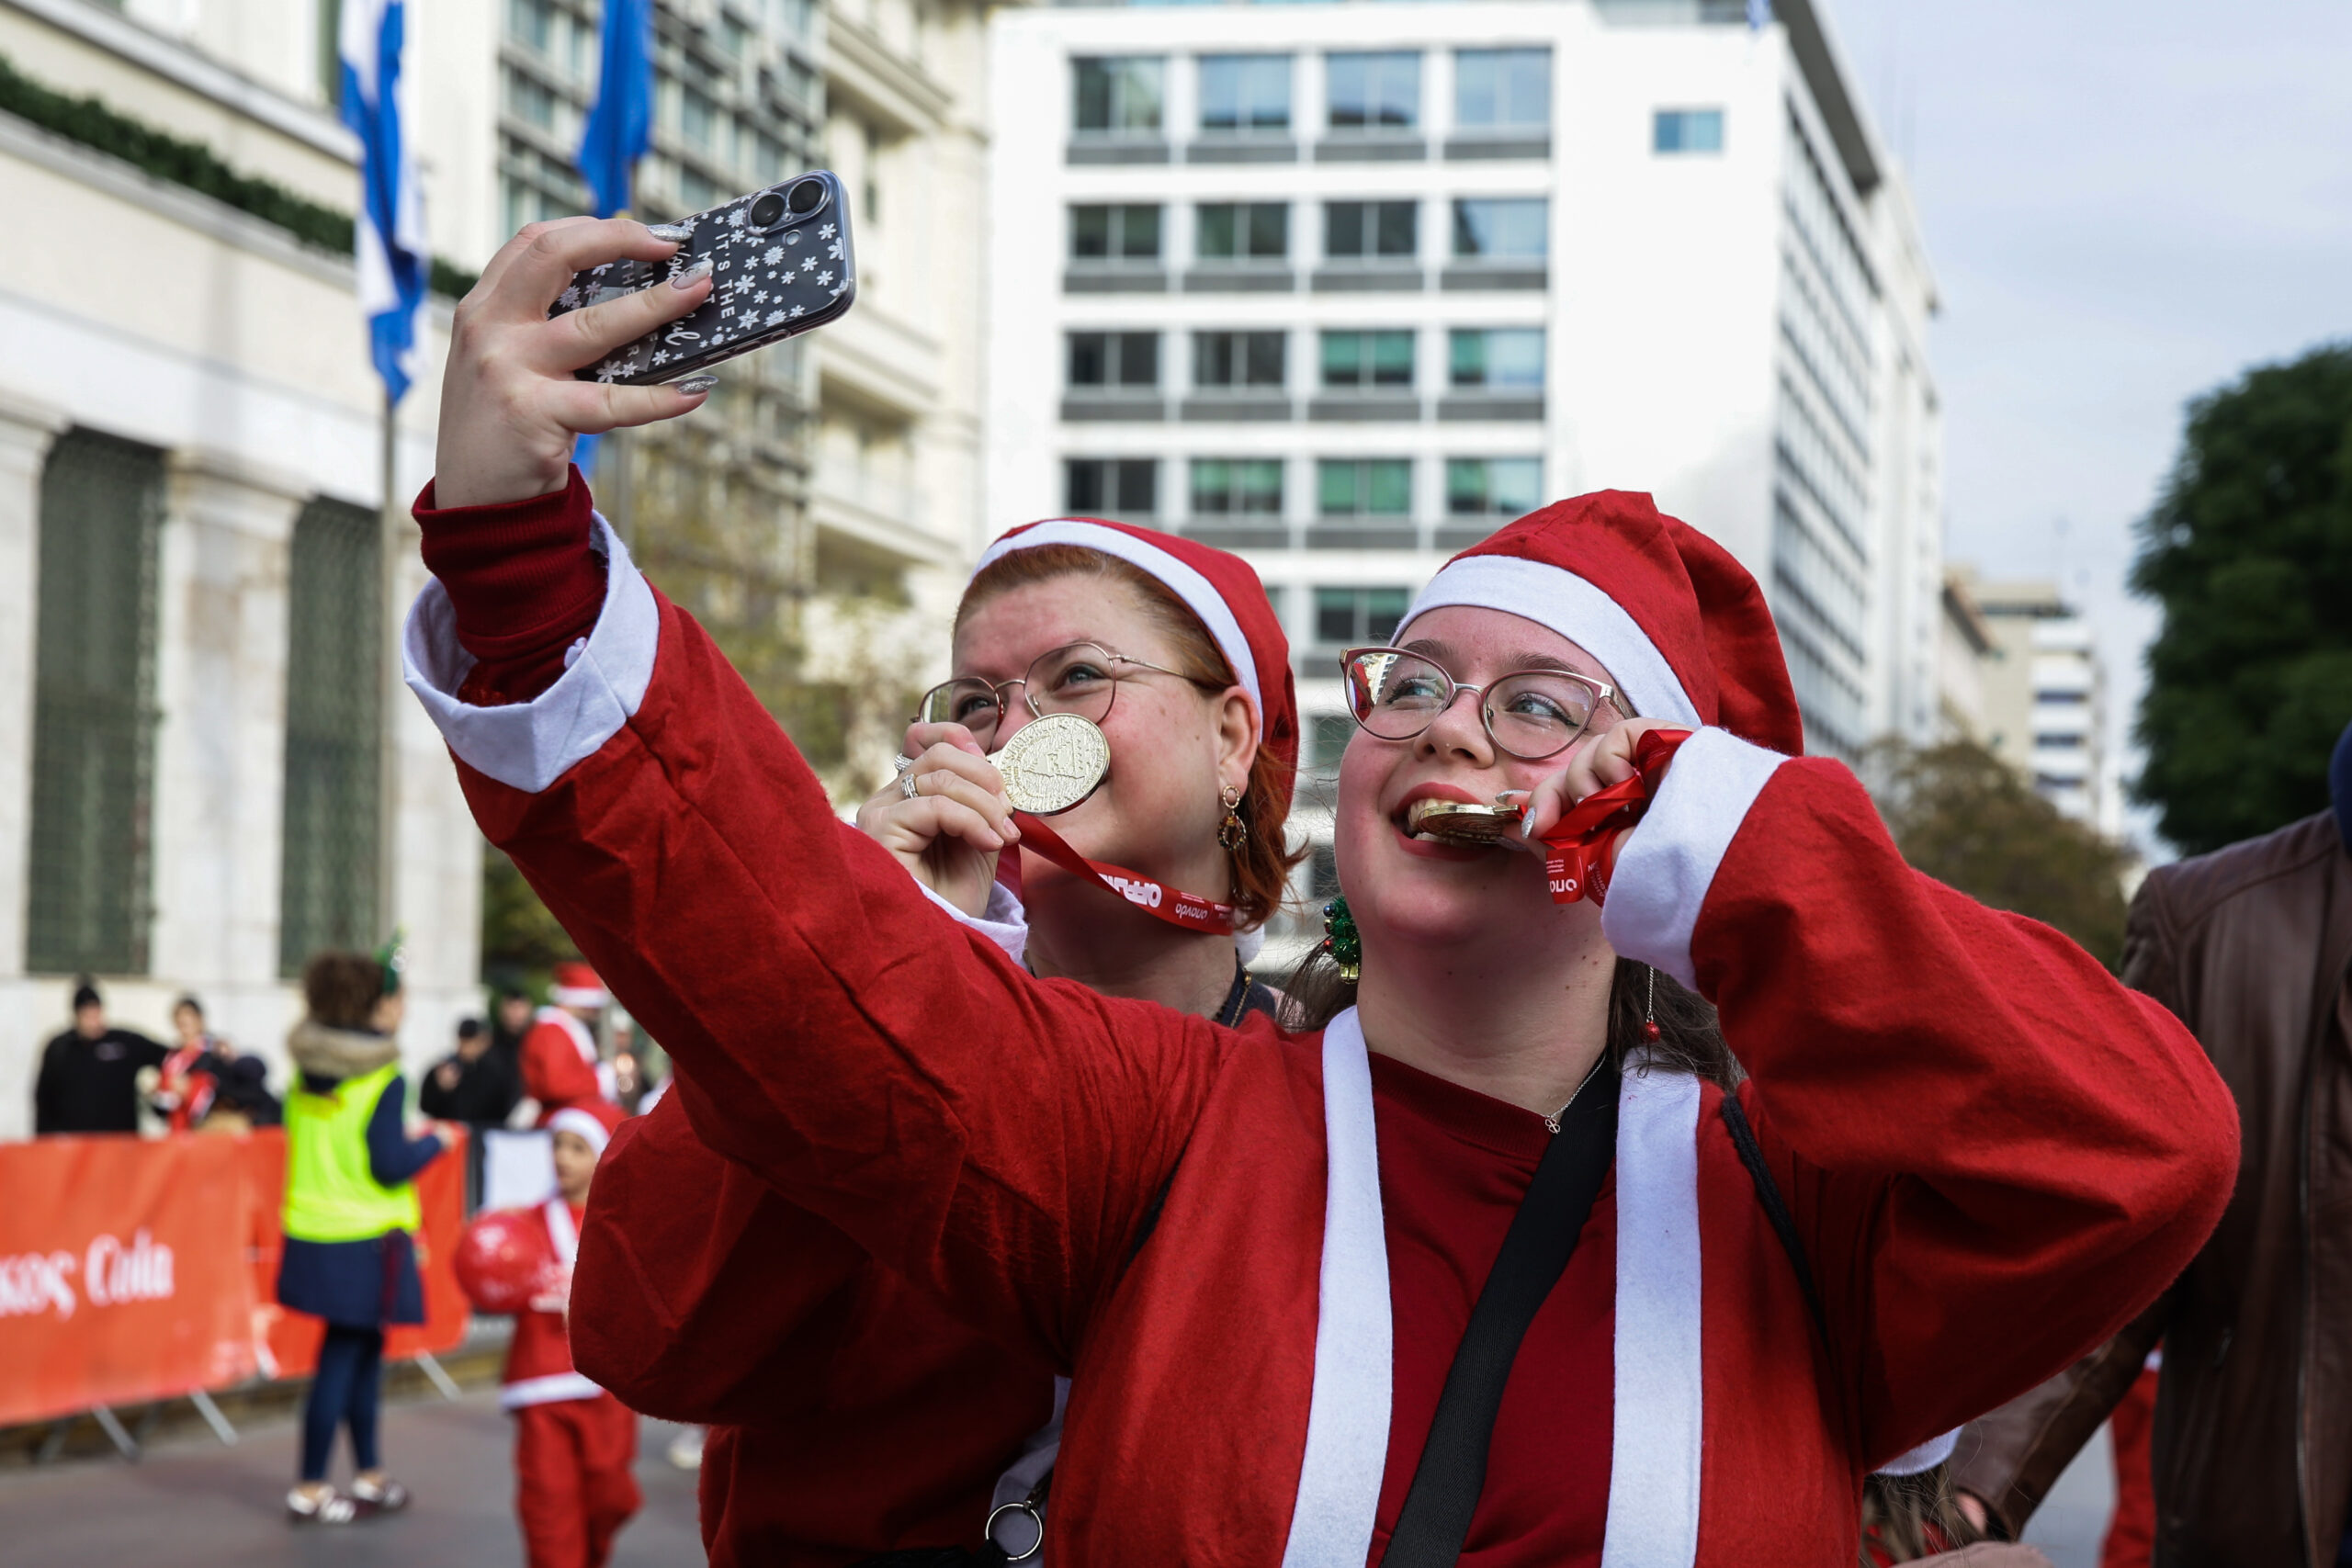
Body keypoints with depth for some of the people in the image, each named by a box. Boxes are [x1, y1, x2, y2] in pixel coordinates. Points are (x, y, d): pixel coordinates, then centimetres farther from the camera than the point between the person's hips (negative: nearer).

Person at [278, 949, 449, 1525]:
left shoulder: (307, 1071, 5)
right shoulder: (384, 1080, -16)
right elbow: (390, 1166, -18)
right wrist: (433, 1142, -1)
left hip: (311, 1232, 7)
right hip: (363, 1239, -7)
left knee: (365, 1348, 18)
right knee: (341, 1356, 0)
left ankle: (368, 1476, 27)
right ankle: (309, 1490, 4)